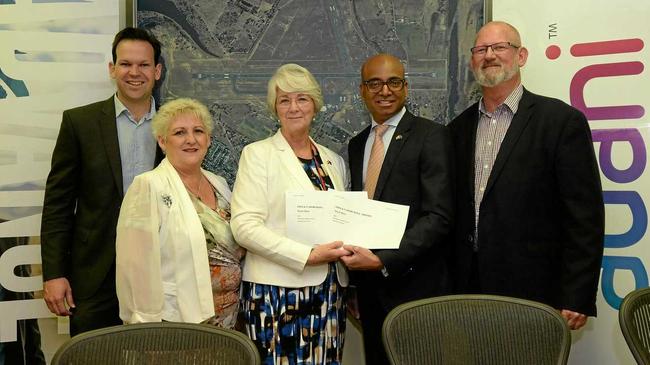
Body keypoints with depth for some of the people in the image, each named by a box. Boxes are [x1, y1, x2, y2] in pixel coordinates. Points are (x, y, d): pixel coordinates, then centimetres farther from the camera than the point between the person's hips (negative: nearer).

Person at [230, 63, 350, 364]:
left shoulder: (334, 161, 13)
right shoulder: (258, 154, -2)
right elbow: (245, 226, -11)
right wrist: (308, 255, -17)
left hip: (330, 291, 5)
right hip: (277, 290, -4)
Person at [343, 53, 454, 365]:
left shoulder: (431, 136, -8)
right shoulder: (357, 144, 12)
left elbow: (439, 217, -16)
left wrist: (383, 261, -21)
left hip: (415, 285, -5)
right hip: (369, 285, 6)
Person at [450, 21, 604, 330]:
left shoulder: (562, 121, -6)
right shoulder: (460, 127, 10)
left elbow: (585, 218, -9)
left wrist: (577, 299, -12)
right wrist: (451, 284, 9)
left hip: (532, 293, -4)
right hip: (468, 289, 4)